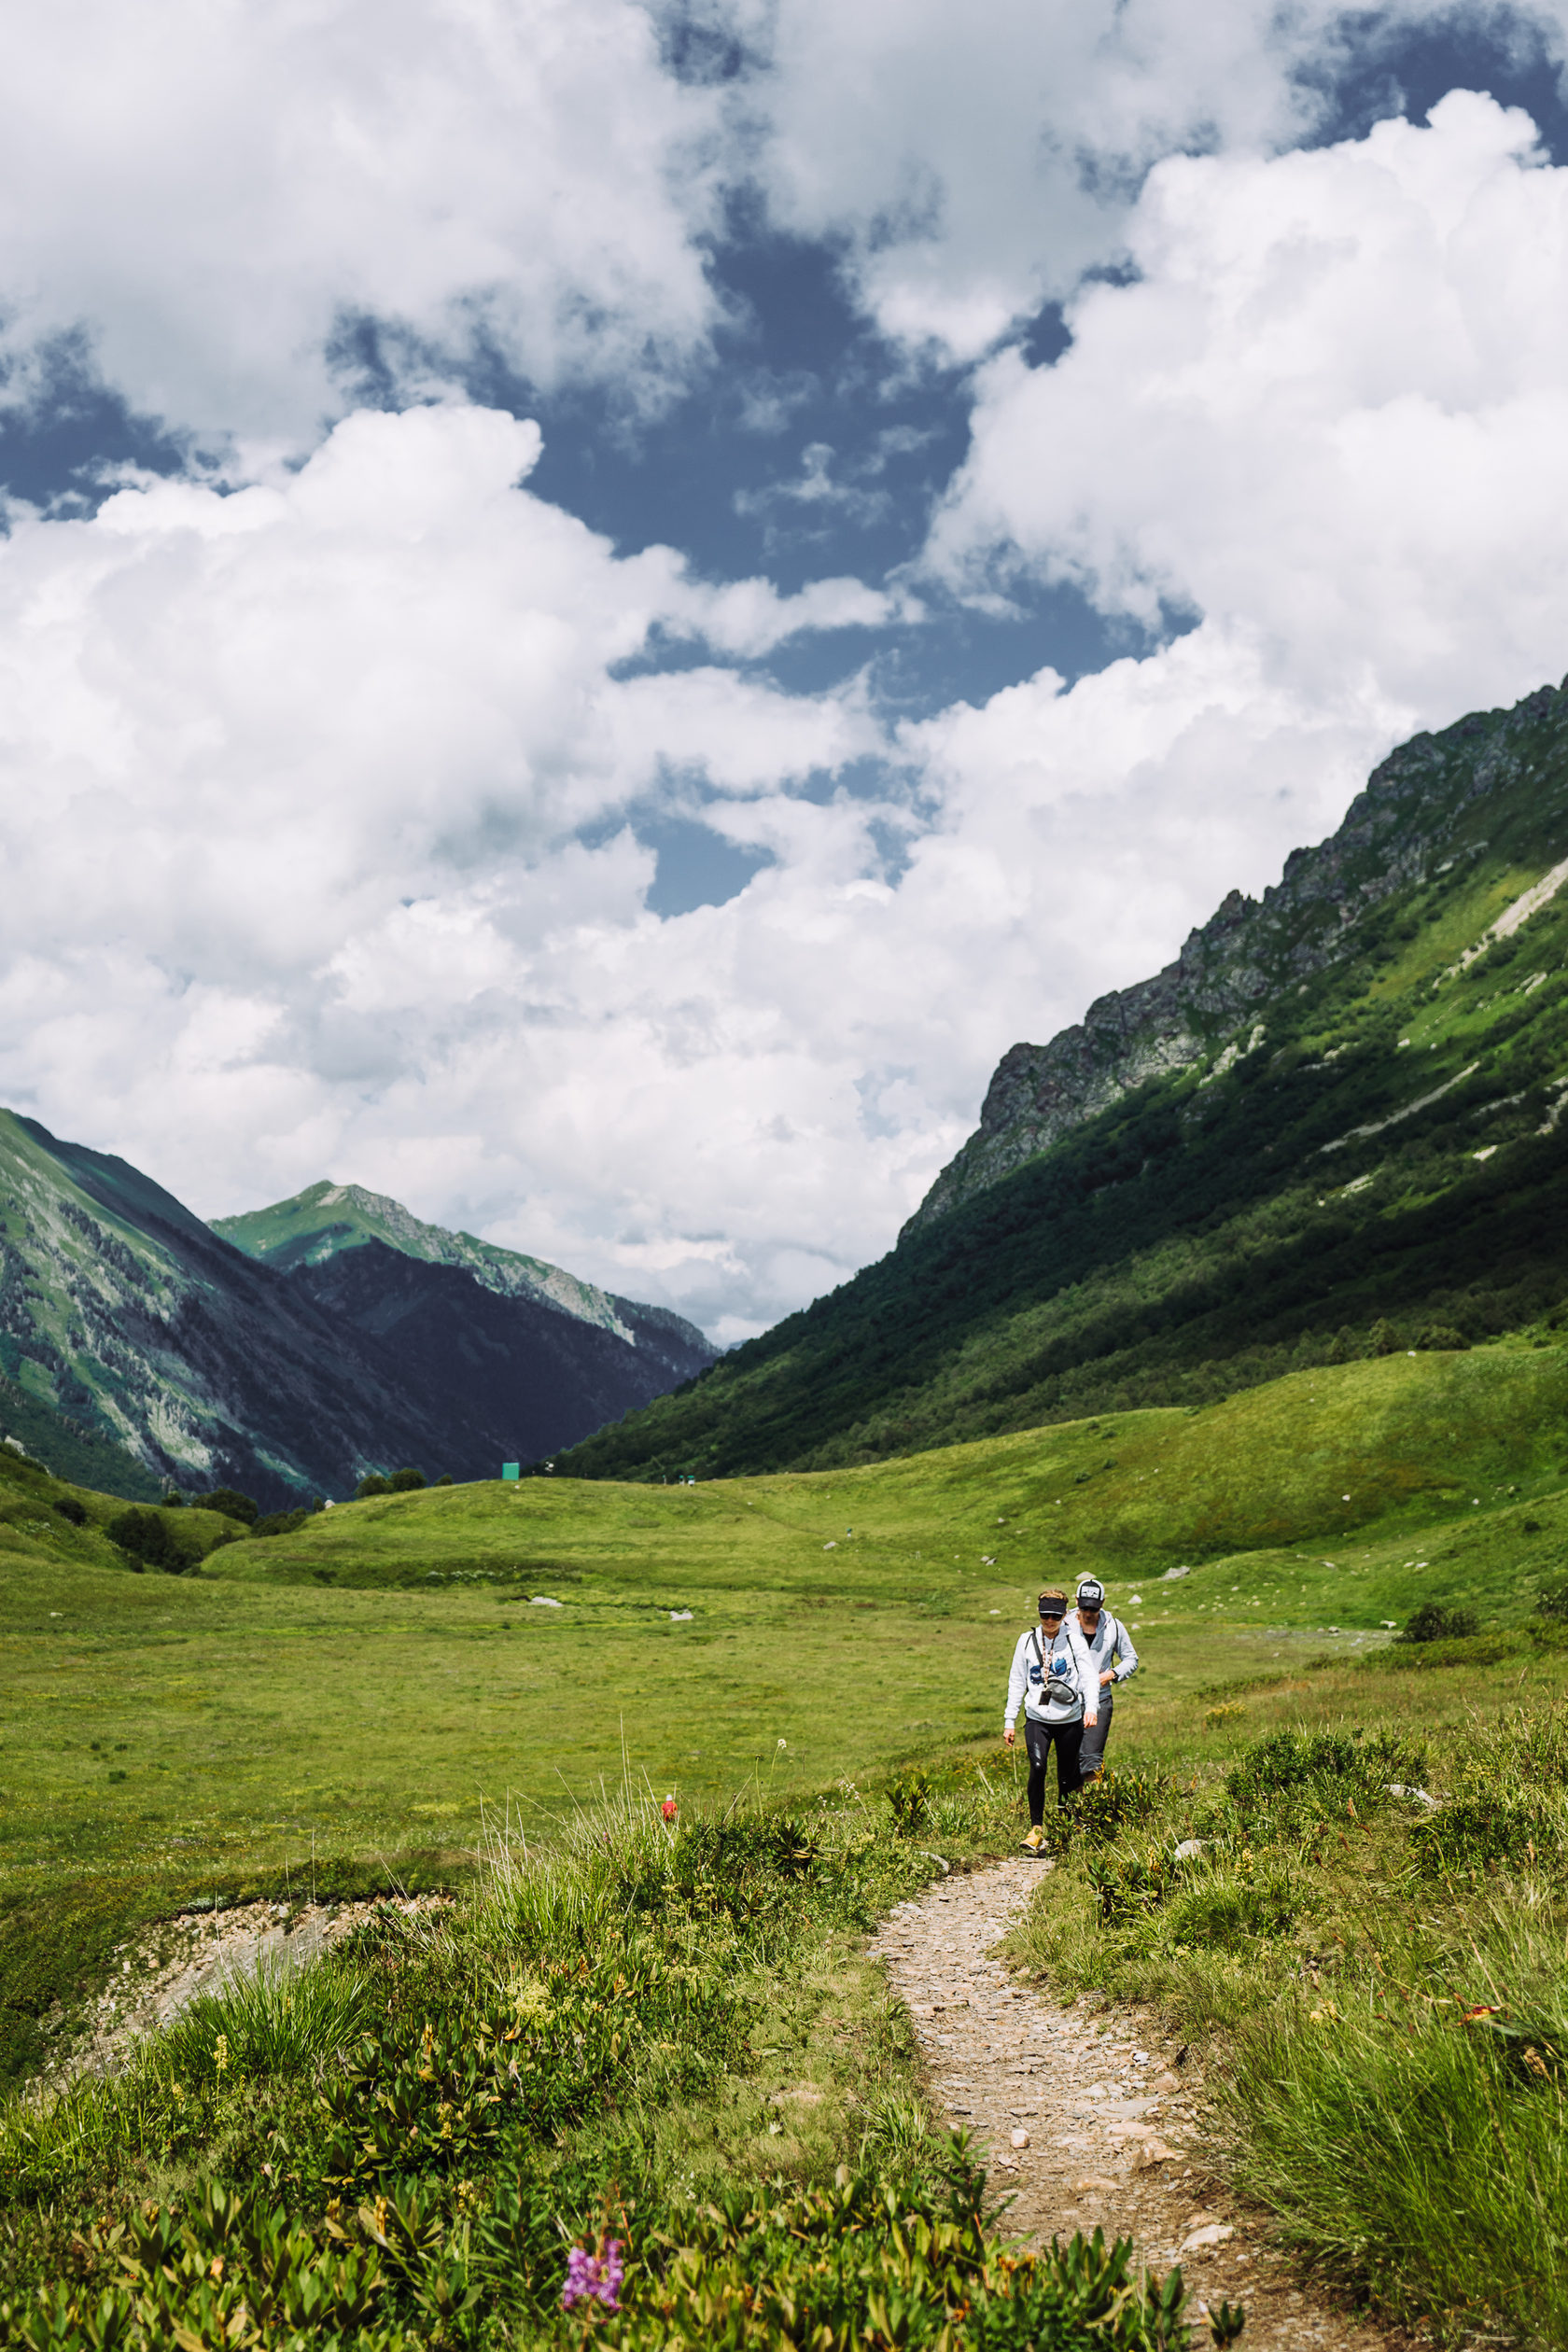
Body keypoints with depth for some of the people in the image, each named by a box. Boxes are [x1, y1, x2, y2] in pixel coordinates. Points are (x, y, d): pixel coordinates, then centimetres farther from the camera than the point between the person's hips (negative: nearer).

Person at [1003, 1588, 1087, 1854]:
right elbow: (1017, 1682, 10)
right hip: (1037, 1719, 1)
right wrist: (1009, 1721, 8)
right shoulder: (1027, 1641, 5)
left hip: (1069, 1721, -1)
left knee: (1068, 1777, 6)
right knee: (1037, 1767, -19)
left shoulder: (1074, 1641, -2)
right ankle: (1037, 1829, -11)